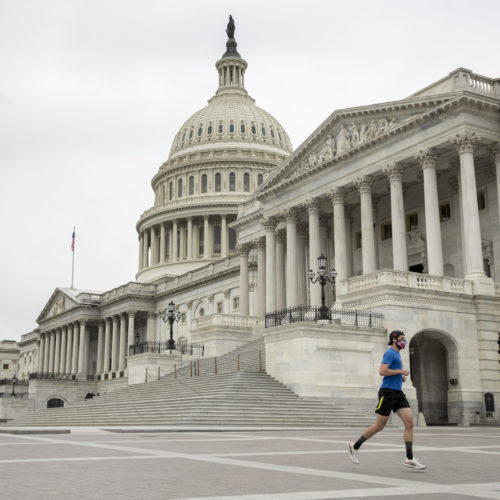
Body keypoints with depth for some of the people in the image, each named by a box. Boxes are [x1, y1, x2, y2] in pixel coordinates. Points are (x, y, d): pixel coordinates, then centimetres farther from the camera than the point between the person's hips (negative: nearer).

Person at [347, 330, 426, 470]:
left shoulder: (397, 354, 20)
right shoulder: (390, 353, -9)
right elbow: (382, 371, -21)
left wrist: (401, 377, 14)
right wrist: (401, 371, -14)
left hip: (398, 393, 9)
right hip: (387, 392, -9)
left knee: (409, 423, -5)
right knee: (379, 426, -2)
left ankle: (409, 459, -5)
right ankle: (355, 446, 14)